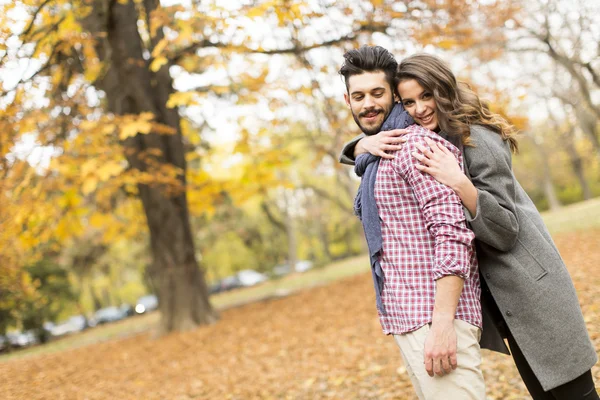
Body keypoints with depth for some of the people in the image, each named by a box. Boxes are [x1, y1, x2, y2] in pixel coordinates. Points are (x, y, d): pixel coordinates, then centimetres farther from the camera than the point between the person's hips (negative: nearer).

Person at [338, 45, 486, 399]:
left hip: (434, 317, -9)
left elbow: (453, 234, -20)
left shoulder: (417, 144, -11)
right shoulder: (376, 158, 19)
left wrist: (443, 322, -25)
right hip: (406, 320, 9)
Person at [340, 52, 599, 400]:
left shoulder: (478, 141, -20)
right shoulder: (425, 139, 4)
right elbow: (352, 151, 4)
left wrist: (460, 184, -36)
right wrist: (367, 144, -20)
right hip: (496, 292, 8)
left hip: (529, 286, -8)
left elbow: (505, 232, -21)